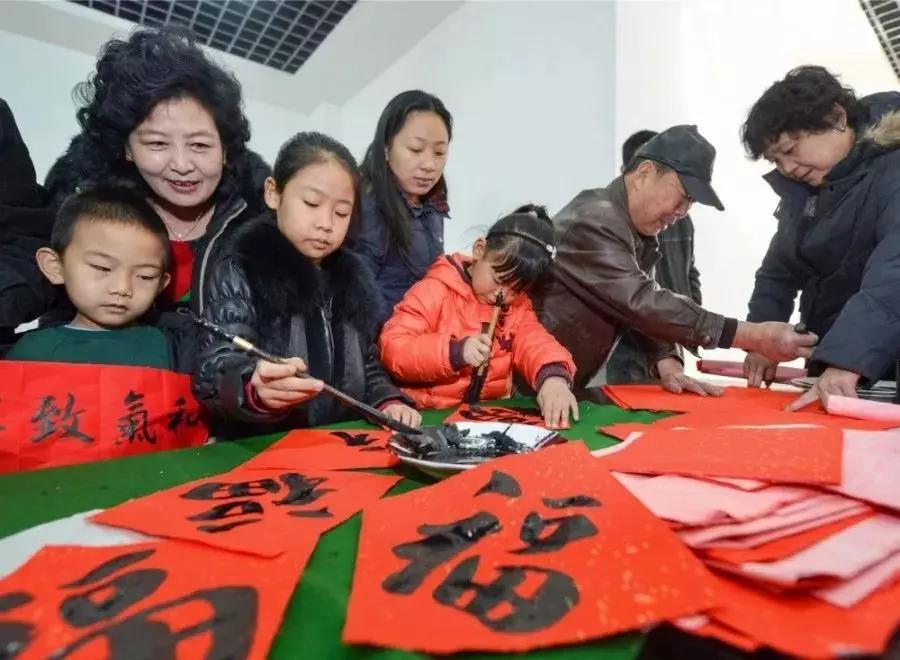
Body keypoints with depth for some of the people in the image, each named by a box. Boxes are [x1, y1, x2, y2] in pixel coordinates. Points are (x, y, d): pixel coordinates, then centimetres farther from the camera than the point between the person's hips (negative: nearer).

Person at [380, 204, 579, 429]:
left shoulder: (517, 306, 9)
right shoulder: (435, 290, -6)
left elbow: (535, 342, -6)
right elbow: (392, 347, -12)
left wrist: (553, 376, -26)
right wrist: (455, 353, -22)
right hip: (431, 414, -3)